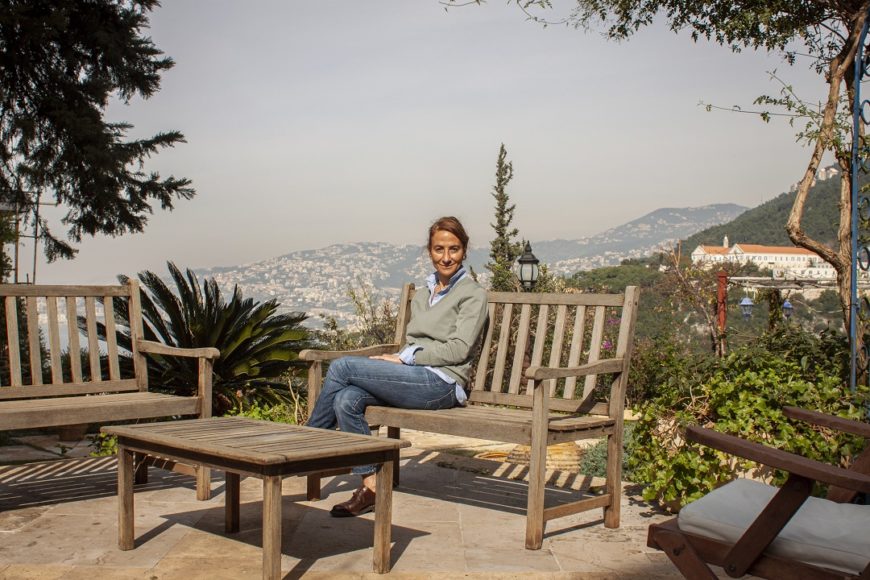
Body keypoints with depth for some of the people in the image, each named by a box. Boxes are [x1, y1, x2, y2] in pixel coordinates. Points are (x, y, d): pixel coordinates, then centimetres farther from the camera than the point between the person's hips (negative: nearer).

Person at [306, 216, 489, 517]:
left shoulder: (473, 294, 3)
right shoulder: (422, 294, 24)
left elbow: (458, 349, -8)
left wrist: (404, 358, -10)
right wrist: (394, 360, -2)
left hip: (441, 383, -7)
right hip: (413, 381, 7)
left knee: (342, 366, -18)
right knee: (346, 400, -23)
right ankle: (371, 487, -17)